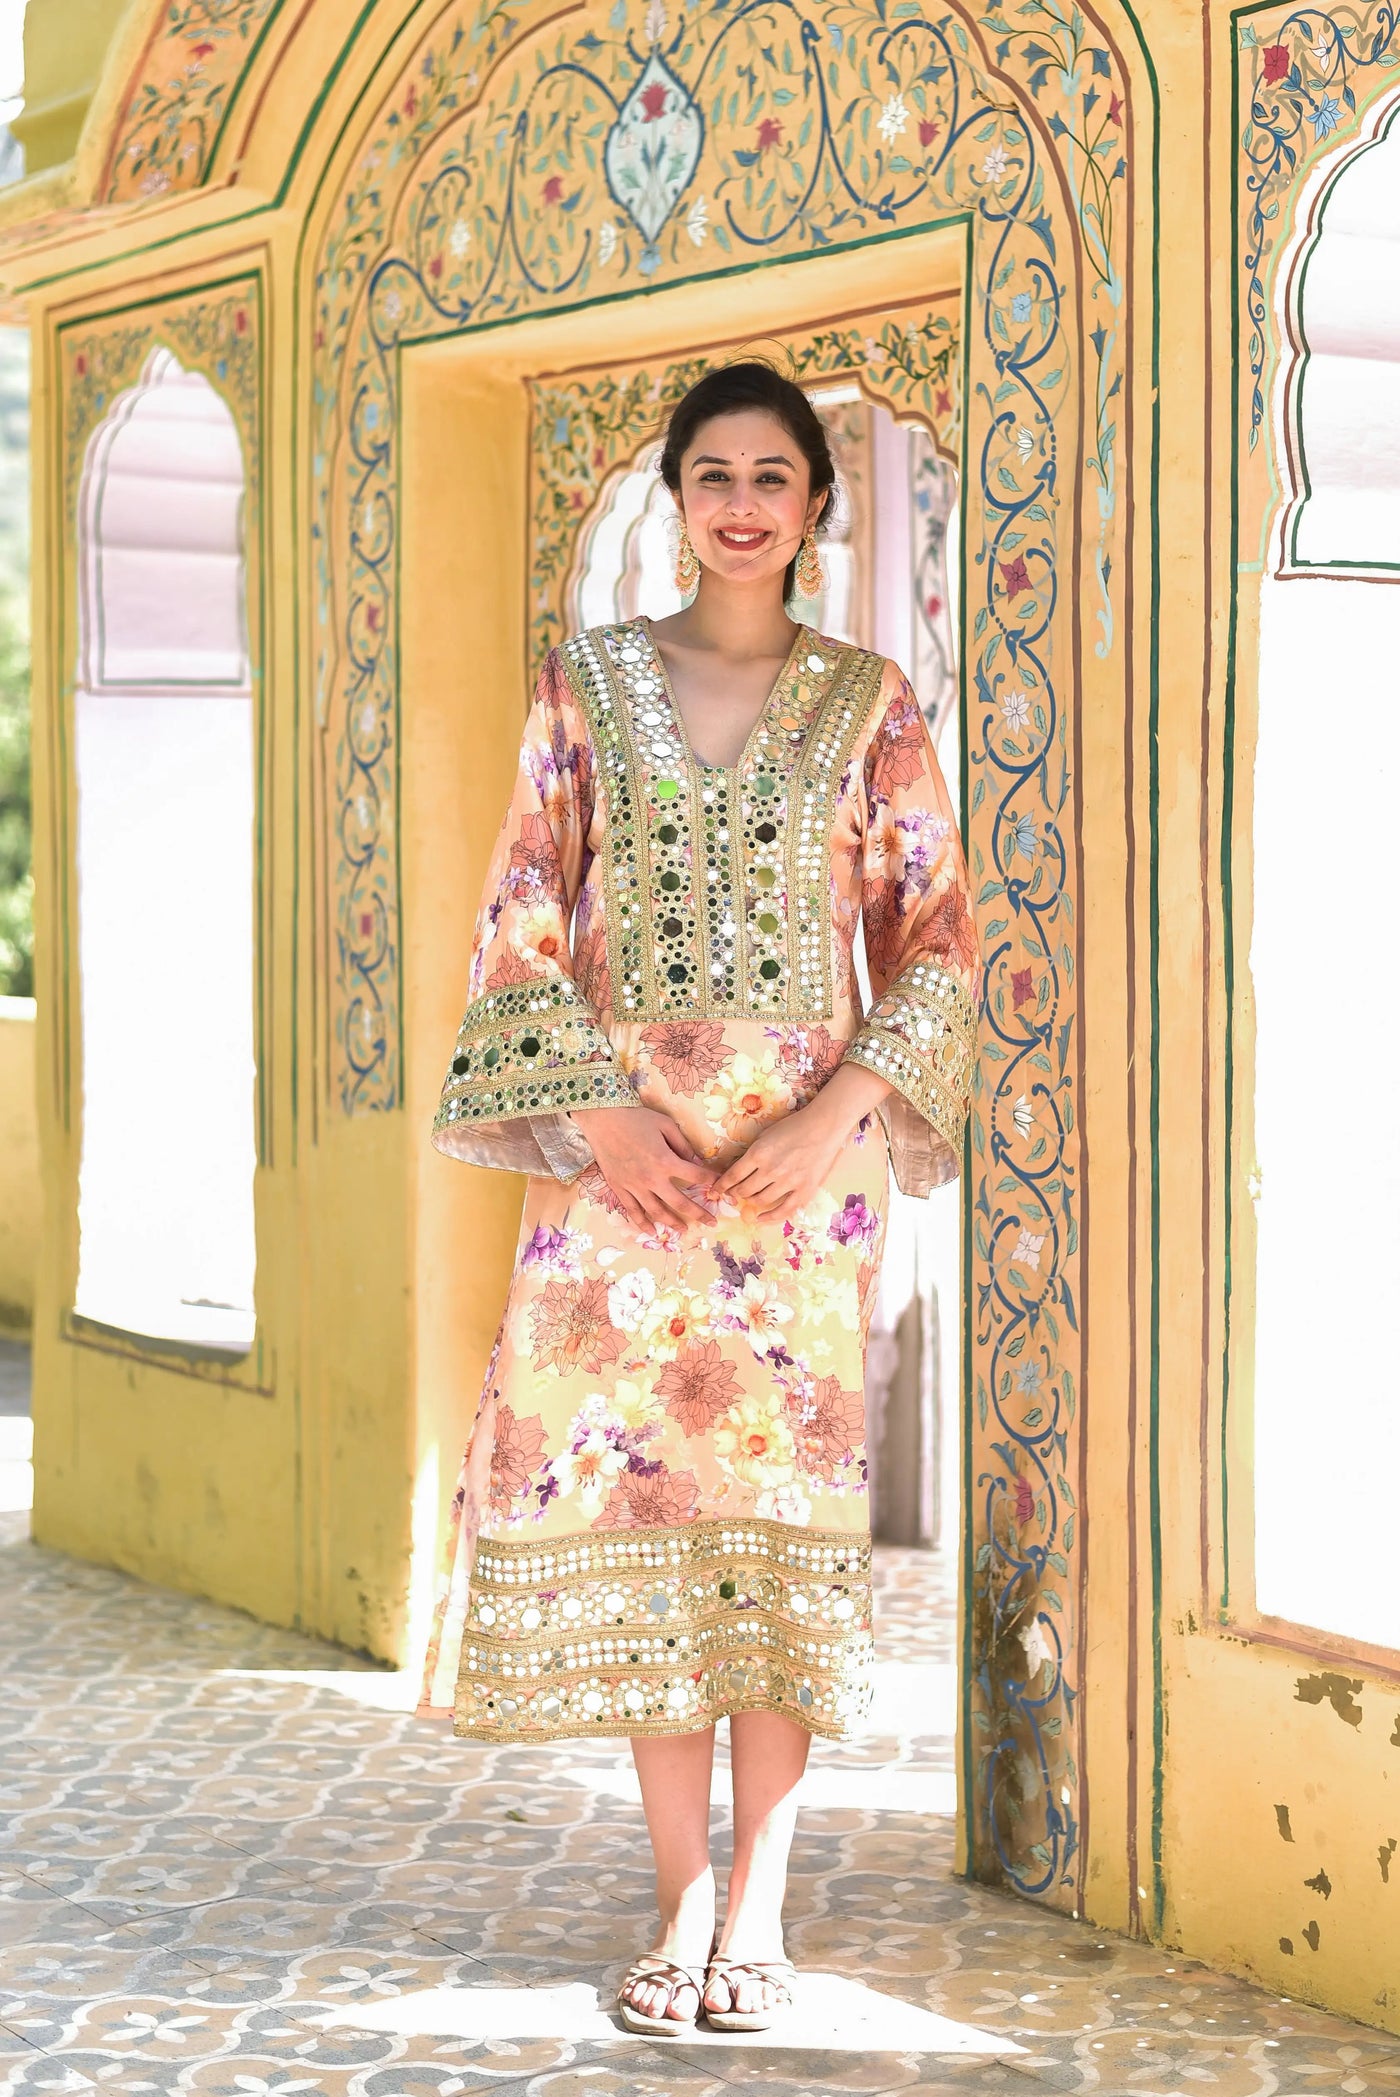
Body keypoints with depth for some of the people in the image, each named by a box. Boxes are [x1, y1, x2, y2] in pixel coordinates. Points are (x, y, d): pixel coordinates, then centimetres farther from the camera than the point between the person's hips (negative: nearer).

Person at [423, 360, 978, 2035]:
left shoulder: (867, 701, 6)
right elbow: (524, 921, 4)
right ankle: (681, 1897, 11)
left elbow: (935, 932, 3)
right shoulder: (588, 683, 7)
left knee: (782, 1492, -1)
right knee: (627, 1475, -1)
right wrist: (600, 1114, -8)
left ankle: (756, 1908, 9)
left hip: (805, 1145, -1)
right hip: (625, 1136, 1)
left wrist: (843, 1112, -10)